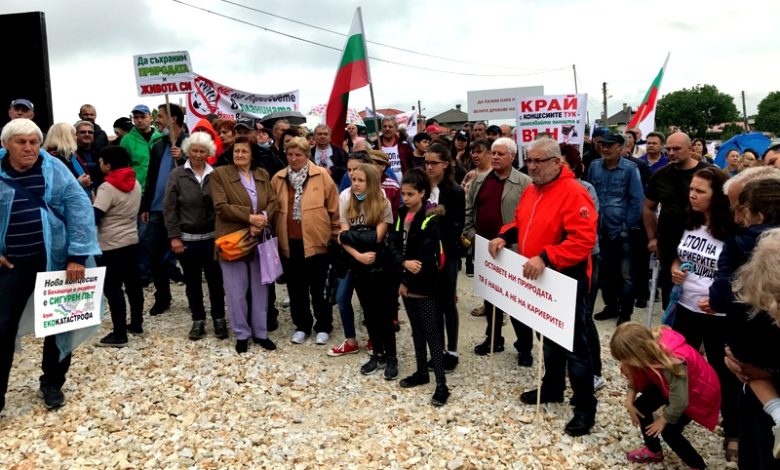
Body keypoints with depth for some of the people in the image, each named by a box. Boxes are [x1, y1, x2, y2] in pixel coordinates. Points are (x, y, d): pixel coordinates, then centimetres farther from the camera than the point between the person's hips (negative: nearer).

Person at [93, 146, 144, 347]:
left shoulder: (107, 187, -17)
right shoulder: (135, 183, 6)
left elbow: (93, 217, -22)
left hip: (112, 245, -8)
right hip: (132, 241, 8)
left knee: (112, 289, -1)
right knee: (133, 283, 15)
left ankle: (119, 334, 3)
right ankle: (136, 324, 25)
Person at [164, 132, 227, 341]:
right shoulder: (177, 174, -3)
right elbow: (169, 208, -3)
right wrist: (174, 236, -8)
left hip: (212, 237, 0)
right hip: (187, 238, 0)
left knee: (215, 279, 7)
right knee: (192, 281, 11)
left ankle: (219, 318, 23)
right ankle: (198, 320, 25)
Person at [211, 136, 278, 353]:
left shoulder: (263, 175, 11)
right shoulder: (220, 174, -3)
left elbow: (273, 202, 4)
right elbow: (221, 206, -12)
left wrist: (262, 220, -16)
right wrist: (249, 217, -19)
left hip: (259, 239, 4)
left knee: (260, 287, 10)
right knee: (236, 290, 3)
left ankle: (261, 332, 22)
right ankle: (242, 334, 18)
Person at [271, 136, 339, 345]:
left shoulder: (321, 175, -5)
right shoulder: (278, 178, 5)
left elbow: (333, 207, -2)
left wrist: (335, 233, -1)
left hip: (315, 240, -3)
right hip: (289, 241, 3)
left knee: (318, 287, 8)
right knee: (296, 287, 13)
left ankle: (323, 327, 24)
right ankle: (302, 326, 29)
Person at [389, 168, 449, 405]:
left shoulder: (431, 219, -12)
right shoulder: (401, 215, 8)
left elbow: (427, 255, -17)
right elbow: (393, 245, 1)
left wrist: (407, 281, -13)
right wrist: (405, 263, -18)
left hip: (425, 284, -6)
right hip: (407, 281, 7)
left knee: (432, 333, -6)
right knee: (416, 330, 16)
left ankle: (442, 385, -2)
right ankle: (422, 372, 30)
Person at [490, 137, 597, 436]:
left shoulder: (574, 192, -21)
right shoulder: (531, 191, 7)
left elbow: (583, 239, -29)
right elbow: (520, 223, 20)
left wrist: (545, 258, -34)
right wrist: (505, 236, 0)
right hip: (539, 280, 9)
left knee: (574, 344, 2)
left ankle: (585, 407, 15)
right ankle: (552, 388, 40)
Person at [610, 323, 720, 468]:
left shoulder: (672, 362, -44)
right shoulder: (649, 344, -22)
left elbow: (679, 403, -35)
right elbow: (636, 375, -5)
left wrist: (663, 419, -17)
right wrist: (629, 401, -13)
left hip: (699, 391, -7)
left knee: (669, 431, -7)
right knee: (641, 407, 2)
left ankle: (697, 466, 19)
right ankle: (654, 451, 25)